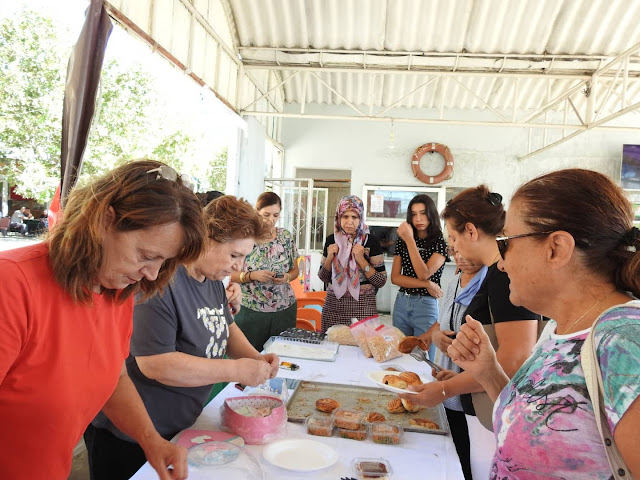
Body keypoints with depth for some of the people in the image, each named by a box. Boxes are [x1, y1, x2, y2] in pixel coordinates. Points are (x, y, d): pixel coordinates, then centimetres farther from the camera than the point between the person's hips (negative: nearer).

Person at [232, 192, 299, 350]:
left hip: (284, 309, 3)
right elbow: (230, 274, -4)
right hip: (250, 311, -3)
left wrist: (287, 277, -7)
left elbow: (295, 270, 13)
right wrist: (253, 275, -19)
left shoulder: (286, 236, 5)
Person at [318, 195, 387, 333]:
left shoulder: (370, 241, -6)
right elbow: (323, 277, 10)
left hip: (362, 306, -3)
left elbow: (381, 281, -7)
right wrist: (329, 258, -6)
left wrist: (361, 260, -16)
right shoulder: (331, 240, 4)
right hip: (334, 305, 3)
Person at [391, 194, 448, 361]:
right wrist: (427, 284, -11)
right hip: (401, 303, 4)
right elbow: (395, 278, 0)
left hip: (426, 305, -4)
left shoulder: (440, 243, -5)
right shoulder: (402, 241, 6)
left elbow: (424, 274, -17)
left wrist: (410, 240, -18)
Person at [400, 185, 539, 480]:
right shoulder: (498, 271, 10)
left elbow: (516, 359, -26)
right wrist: (458, 378, 14)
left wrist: (446, 389, -19)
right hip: (486, 415, 9)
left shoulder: (508, 272, -19)